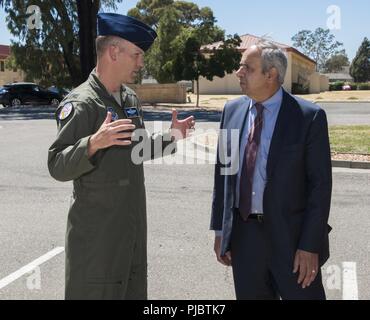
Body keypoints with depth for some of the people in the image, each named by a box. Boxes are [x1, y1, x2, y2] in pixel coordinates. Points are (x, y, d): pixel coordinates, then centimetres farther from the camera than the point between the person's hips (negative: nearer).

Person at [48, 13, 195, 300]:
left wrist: (171, 137, 11)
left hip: (132, 223, 8)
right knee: (98, 292, 4)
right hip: (96, 232, -8)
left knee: (134, 291, 18)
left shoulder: (131, 98, 10)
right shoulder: (81, 104, -17)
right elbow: (58, 167, -20)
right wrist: (94, 143, -36)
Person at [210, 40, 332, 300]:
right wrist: (220, 230, 8)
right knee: (249, 295, 16)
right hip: (242, 235, 4)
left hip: (290, 235, -4)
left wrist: (310, 245, -12)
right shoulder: (232, 110, 4)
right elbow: (223, 172, 8)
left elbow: (320, 185, -9)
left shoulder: (309, 117, -10)